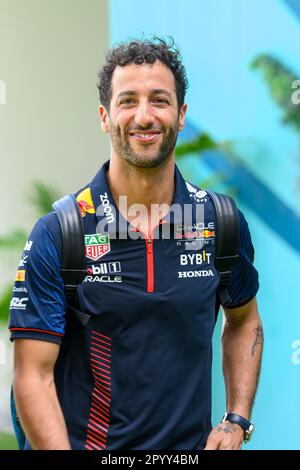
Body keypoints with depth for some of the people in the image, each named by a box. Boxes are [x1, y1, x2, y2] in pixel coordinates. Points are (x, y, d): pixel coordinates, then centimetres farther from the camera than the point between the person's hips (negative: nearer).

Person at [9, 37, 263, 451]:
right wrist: (60, 451, -25)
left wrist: (237, 422, 3)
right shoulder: (56, 234, -12)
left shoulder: (221, 221, -2)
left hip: (191, 445, 3)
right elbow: (33, 375, -13)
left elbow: (243, 321, 14)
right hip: (84, 444, -2)